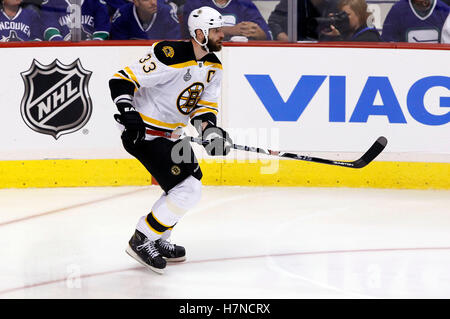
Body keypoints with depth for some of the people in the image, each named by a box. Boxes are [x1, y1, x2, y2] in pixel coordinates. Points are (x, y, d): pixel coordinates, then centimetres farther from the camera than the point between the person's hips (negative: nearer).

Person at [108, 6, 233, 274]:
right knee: (188, 191, -15)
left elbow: (205, 104, 5)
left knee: (190, 180, 20)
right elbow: (122, 80, -23)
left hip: (171, 132, 10)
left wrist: (210, 130, -14)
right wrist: (128, 112, -34)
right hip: (145, 133, -10)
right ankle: (141, 241, -3)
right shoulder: (170, 56, -25)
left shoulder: (214, 66, 2)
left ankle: (158, 240, 32)